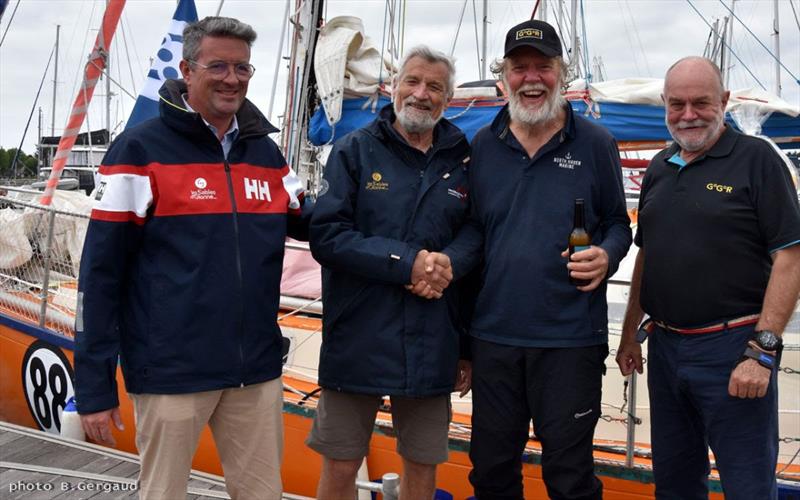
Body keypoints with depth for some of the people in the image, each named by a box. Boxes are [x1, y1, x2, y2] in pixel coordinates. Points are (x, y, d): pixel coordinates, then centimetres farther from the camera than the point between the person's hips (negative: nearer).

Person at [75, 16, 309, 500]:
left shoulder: (267, 153, 8)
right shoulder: (141, 149, -7)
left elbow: (305, 224, 21)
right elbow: (101, 273, -8)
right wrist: (95, 384, -9)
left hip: (257, 370, 5)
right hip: (172, 371, -5)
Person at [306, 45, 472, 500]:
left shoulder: (463, 163, 6)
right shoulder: (355, 150, 0)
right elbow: (327, 236, -10)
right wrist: (408, 262, -18)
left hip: (431, 351, 2)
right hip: (357, 341, -2)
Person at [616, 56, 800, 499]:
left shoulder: (756, 159, -7)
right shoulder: (659, 168, 12)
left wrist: (762, 351, -18)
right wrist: (629, 334, 16)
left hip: (730, 347, -6)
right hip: (664, 347, 6)